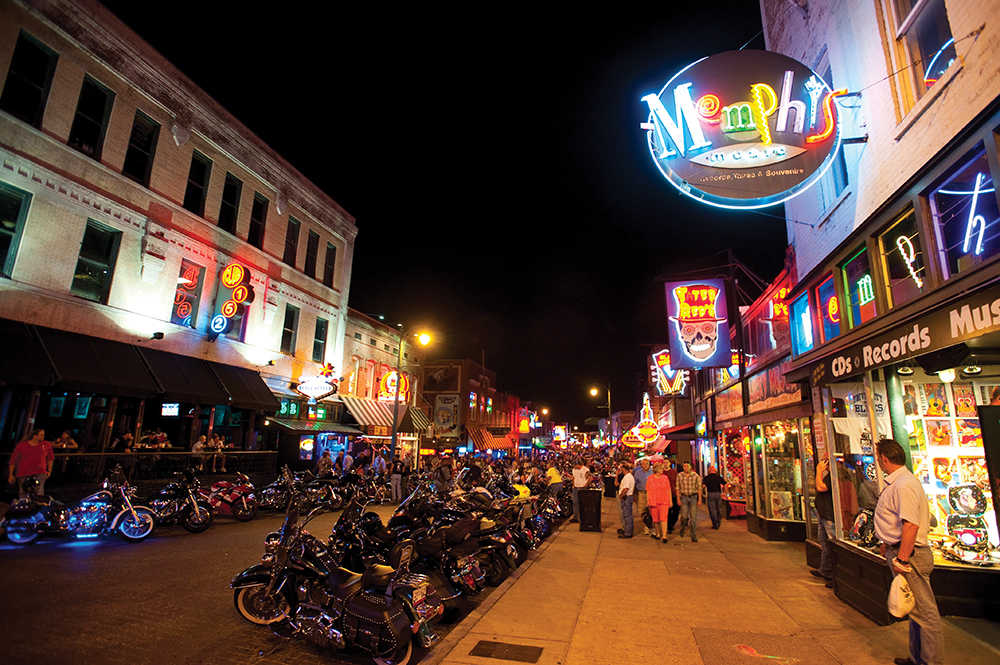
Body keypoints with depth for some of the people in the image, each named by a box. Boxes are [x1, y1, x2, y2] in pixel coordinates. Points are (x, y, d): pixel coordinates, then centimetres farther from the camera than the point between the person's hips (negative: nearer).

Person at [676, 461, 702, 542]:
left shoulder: (695, 476, -2)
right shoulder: (679, 475, -2)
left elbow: (699, 488, 2)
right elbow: (677, 488, 2)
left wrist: (699, 499, -1)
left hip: (693, 497, 0)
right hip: (684, 497, 0)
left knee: (693, 517, -1)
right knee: (684, 516, -1)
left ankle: (694, 536, 8)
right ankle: (682, 528, 29)